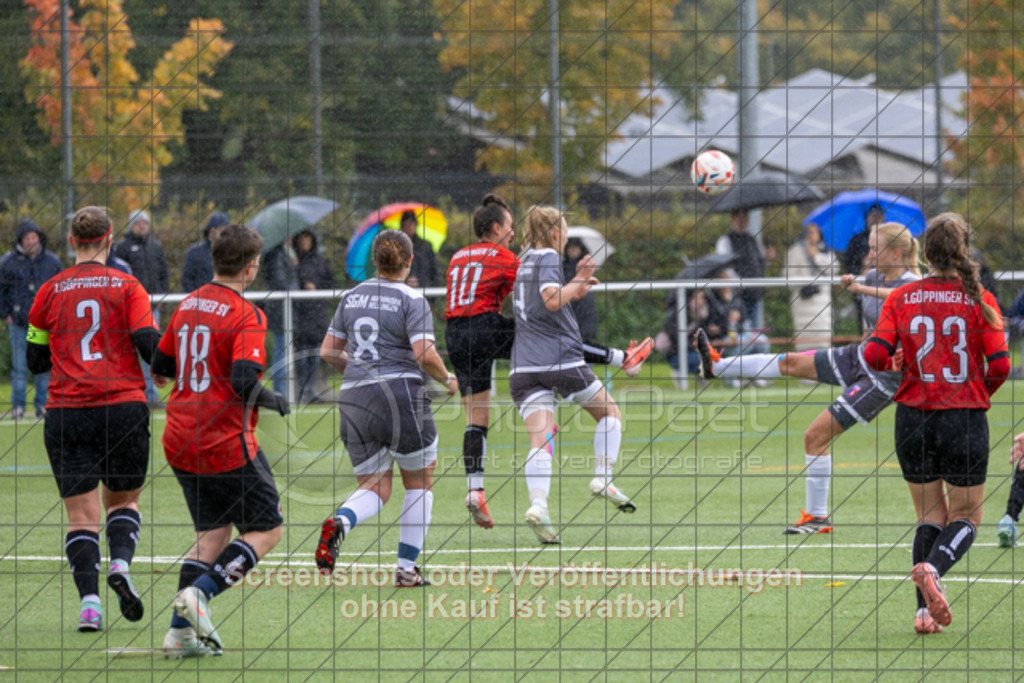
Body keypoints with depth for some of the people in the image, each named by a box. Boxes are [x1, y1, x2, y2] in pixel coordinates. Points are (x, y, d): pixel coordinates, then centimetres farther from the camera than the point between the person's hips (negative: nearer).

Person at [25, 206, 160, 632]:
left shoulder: (50, 292, 4)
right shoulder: (127, 288, -1)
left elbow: (35, 361, 9)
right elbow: (149, 345, -8)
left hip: (66, 414, 0)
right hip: (124, 408, 0)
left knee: (82, 515, 3)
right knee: (124, 500, 18)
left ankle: (89, 600, -14)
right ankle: (120, 563, -11)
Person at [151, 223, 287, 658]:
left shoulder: (188, 306, 9)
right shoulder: (246, 316, -14)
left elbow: (160, 366, 19)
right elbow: (245, 384, -23)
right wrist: (274, 401, -5)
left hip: (180, 442, 7)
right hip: (227, 443, -7)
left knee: (212, 534, 15)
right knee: (266, 530, 7)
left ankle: (181, 631, 2)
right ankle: (199, 592, -13)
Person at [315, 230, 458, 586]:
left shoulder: (352, 297, 12)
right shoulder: (411, 300, -5)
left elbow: (328, 351, 15)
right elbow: (425, 354, -16)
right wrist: (446, 379, 3)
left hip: (353, 399, 5)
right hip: (400, 394, -5)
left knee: (374, 488, 10)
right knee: (420, 484, 12)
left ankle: (338, 523, -23)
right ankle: (406, 570, 9)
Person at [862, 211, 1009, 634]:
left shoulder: (901, 299, -2)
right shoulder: (979, 300, -6)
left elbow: (874, 355, -10)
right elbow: (1000, 365, -11)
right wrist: (982, 391, 10)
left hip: (913, 418, 2)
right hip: (966, 421, -2)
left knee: (930, 515, 16)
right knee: (966, 516, 11)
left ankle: (925, 609, 4)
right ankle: (932, 568, -20)